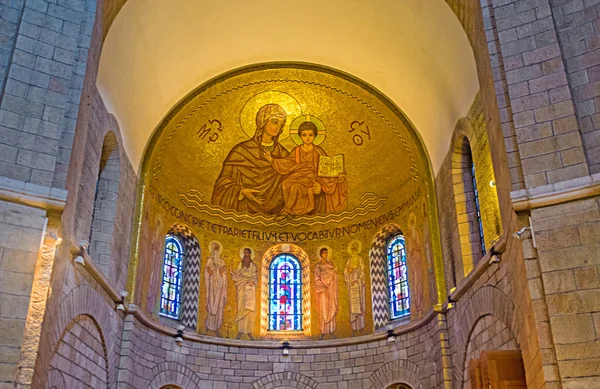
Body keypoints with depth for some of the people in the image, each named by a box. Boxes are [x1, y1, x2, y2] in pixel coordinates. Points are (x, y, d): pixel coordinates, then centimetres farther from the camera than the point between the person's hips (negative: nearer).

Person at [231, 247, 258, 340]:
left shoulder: (253, 266, 7)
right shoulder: (240, 265, 11)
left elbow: (255, 278, 2)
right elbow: (236, 276, 6)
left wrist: (252, 282, -17)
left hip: (250, 289, -1)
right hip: (242, 289, 1)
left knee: (249, 310, -6)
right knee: (241, 309, -2)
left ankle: (249, 331, -2)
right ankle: (240, 331, 2)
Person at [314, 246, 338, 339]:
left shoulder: (330, 264, 13)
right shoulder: (318, 265, -1)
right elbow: (317, 279, -7)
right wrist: (323, 288, -17)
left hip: (331, 289, 4)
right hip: (323, 289, -4)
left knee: (332, 309, 2)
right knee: (323, 310, -6)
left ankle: (331, 331, 6)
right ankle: (323, 332, -3)